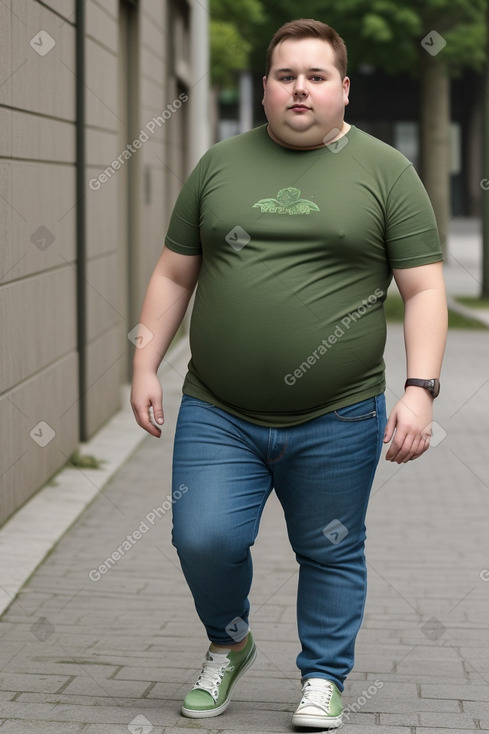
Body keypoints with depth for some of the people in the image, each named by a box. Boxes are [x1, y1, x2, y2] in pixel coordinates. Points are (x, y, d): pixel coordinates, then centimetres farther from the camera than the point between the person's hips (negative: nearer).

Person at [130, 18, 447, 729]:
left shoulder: (386, 171, 2)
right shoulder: (220, 164, 9)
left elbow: (424, 291, -2)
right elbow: (174, 275, 13)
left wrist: (420, 389, -12)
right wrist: (145, 366, 6)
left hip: (338, 422, -1)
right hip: (217, 415, 2)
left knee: (331, 554, 7)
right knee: (204, 539, -5)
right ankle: (229, 642, 24)